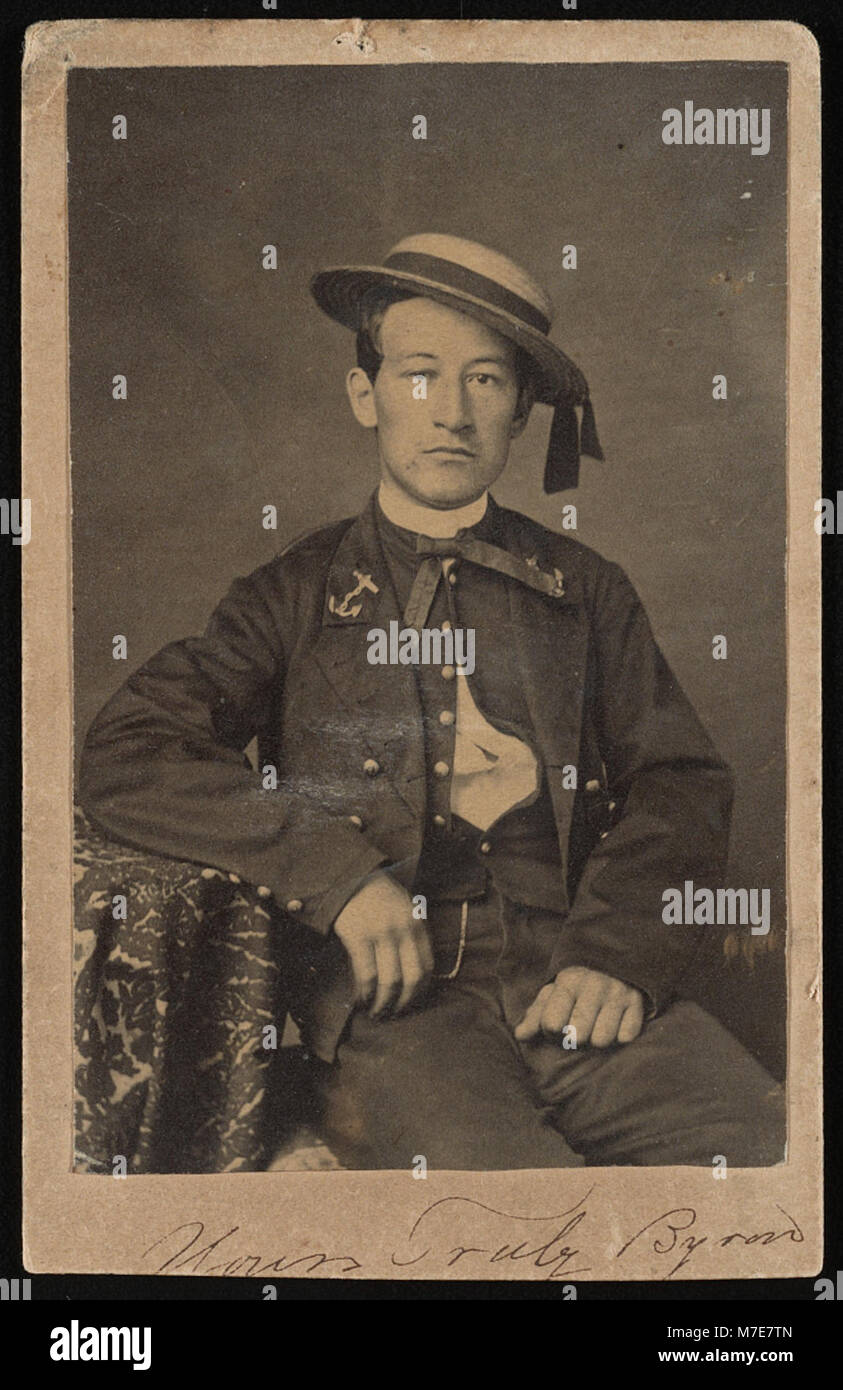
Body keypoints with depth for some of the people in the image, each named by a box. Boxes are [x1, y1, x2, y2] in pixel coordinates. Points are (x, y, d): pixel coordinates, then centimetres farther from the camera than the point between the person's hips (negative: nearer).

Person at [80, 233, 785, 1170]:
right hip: (393, 1007, -2)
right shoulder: (295, 599, 14)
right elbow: (122, 759, 3)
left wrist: (622, 951, -5)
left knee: (775, 1148, -23)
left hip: (578, 988, 3)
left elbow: (682, 782, 14)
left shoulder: (585, 590, 20)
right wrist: (332, 870, -10)